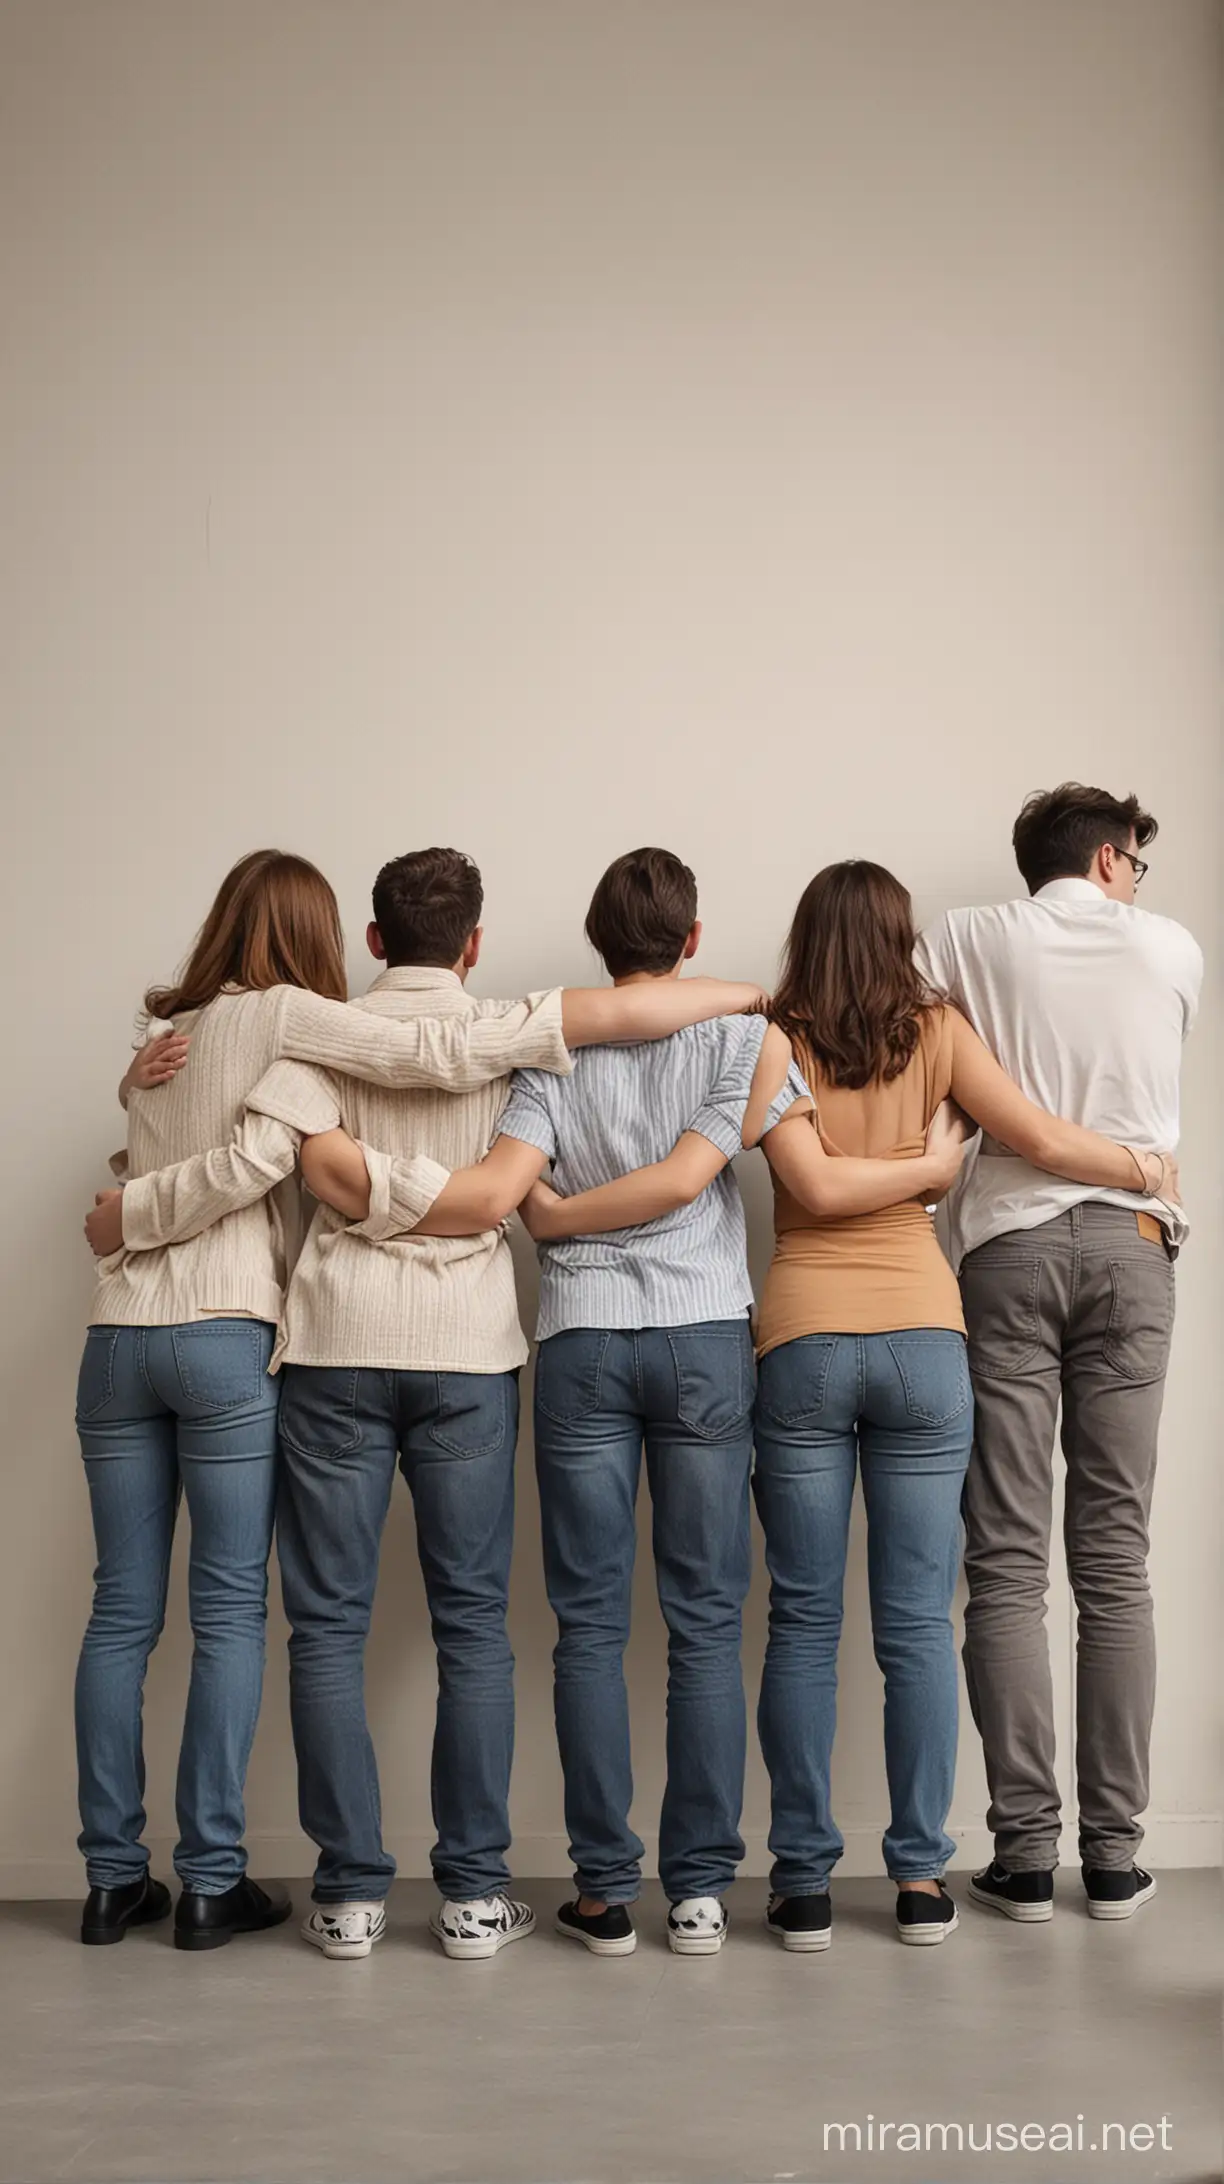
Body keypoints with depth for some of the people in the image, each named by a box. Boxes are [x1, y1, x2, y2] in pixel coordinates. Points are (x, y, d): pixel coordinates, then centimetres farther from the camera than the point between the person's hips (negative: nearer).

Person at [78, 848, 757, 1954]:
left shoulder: (163, 1044, 17)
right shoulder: (281, 1015, -4)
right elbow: (437, 1052, -13)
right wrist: (579, 1012, -12)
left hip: (120, 1335, 6)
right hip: (227, 1339, -6)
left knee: (122, 1610, 7)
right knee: (230, 1612, 2)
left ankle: (114, 1878, 13)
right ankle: (211, 1882, 6)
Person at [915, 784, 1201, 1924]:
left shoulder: (968, 939, 5)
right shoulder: (1174, 948, 9)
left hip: (1008, 1242, -1)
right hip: (1130, 1241, 1)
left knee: (1007, 1561, 1)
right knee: (1114, 1561, 4)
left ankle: (1024, 1850, 0)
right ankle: (1114, 1853, 7)